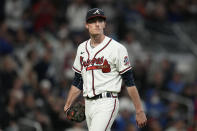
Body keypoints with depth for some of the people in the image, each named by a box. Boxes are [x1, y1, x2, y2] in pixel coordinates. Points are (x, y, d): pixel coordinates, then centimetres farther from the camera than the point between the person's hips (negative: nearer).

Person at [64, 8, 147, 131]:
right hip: (88, 104, 7)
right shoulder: (82, 48, 13)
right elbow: (78, 81, 19)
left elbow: (129, 81, -7)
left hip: (107, 103, -7)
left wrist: (139, 111, -9)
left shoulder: (117, 48, -6)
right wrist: (68, 105, 10)